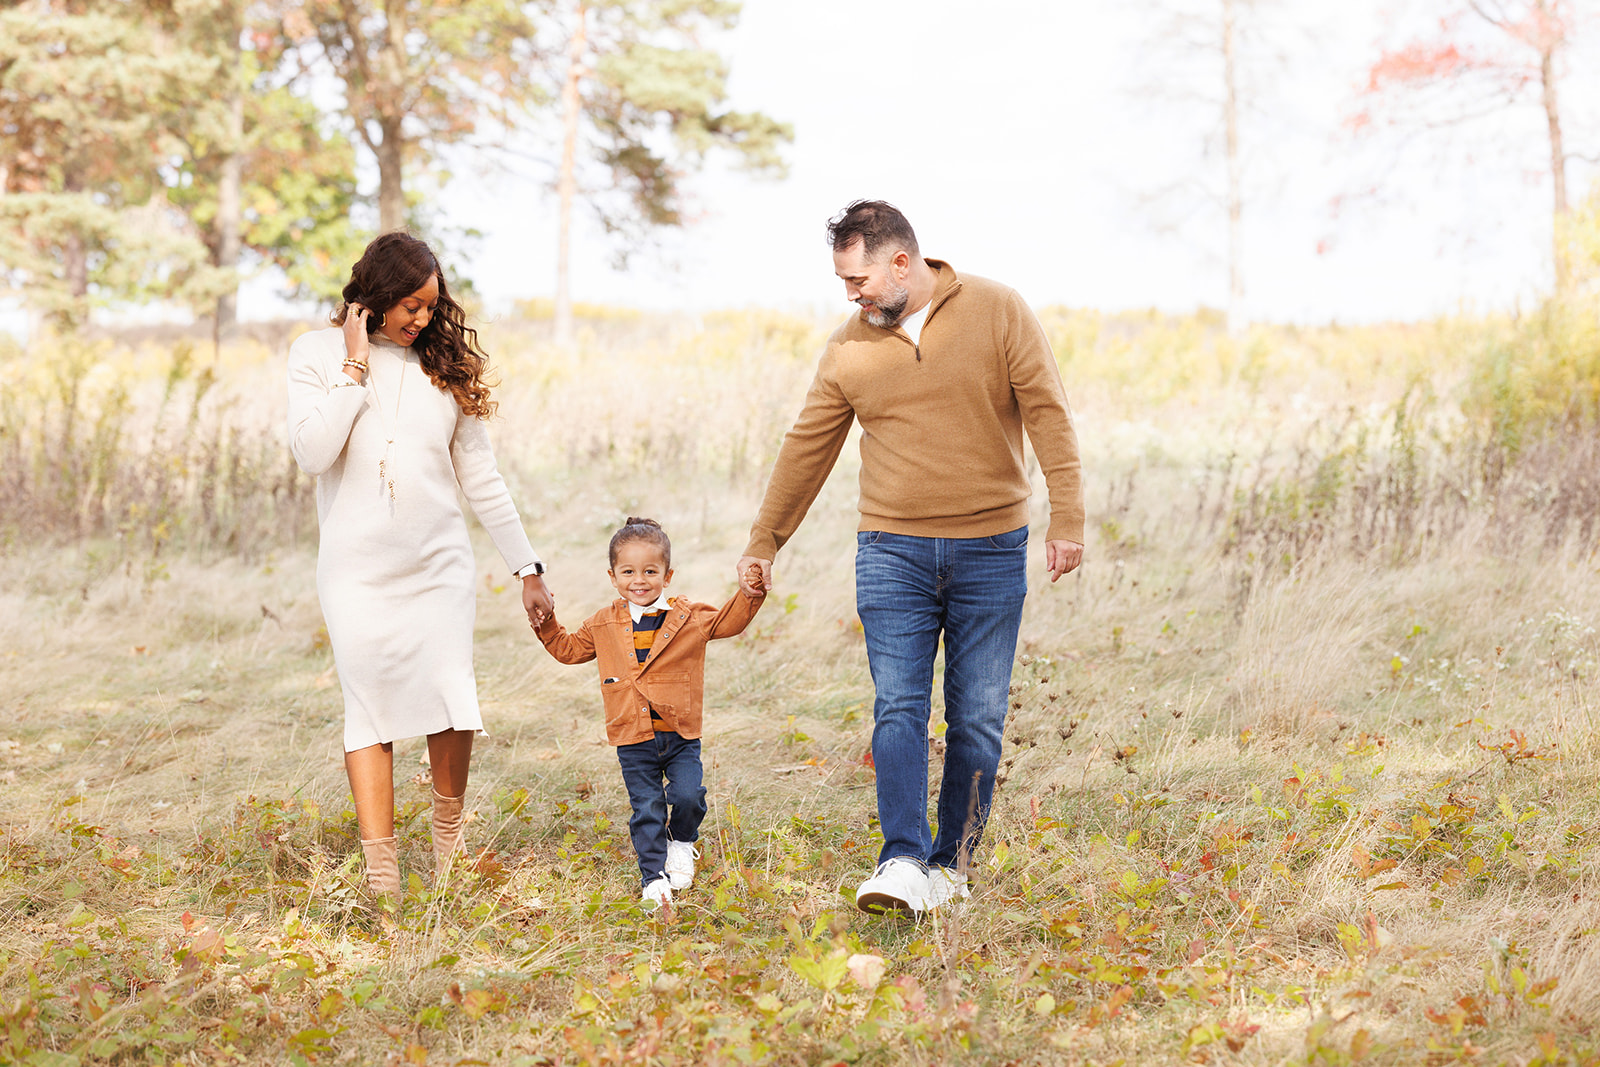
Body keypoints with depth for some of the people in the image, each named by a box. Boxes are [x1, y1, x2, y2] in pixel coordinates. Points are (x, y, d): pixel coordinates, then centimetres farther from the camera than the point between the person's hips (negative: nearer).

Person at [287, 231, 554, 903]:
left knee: (452, 698, -6)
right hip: (358, 567, -2)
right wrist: (356, 367, -12)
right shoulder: (317, 353, 3)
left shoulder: (444, 362, 8)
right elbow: (312, 452, -12)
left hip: (440, 563, 2)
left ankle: (449, 835, 18)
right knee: (371, 709, -5)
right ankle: (381, 881, -4)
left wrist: (527, 567, 12)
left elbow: (480, 475, 13)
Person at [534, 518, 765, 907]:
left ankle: (681, 843, 19)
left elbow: (728, 622, 8)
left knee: (688, 795, -13)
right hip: (633, 740, 1)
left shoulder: (688, 618, 2)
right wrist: (547, 625, 8)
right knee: (647, 810, -2)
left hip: (681, 735, -1)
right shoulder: (603, 625, 7)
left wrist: (749, 595, -8)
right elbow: (570, 650, 21)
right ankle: (654, 878, 9)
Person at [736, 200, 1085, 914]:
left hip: (990, 551, -1)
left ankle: (951, 863, 14)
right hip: (892, 553, 1)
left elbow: (1048, 415, -5)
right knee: (898, 708, -10)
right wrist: (764, 541, 16)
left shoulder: (997, 312, -2)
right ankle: (903, 863, -15)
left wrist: (1067, 520, -13)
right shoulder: (849, 347, 6)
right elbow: (806, 448, 13)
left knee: (978, 720, 3)